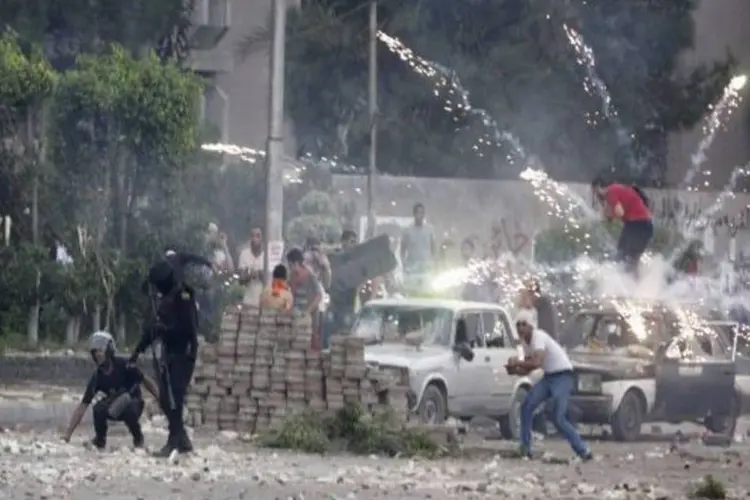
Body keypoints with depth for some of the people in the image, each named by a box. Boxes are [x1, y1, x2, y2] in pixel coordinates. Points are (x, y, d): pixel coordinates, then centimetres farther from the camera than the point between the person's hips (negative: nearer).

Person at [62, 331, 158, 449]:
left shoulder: (123, 366, -25)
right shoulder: (97, 378, -16)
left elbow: (146, 381, -13)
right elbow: (83, 407, -16)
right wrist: (68, 434, -21)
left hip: (134, 402, -3)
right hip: (115, 406, 3)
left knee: (130, 411, -37)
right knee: (98, 409, -28)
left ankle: (138, 439, -4)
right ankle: (100, 440, 0)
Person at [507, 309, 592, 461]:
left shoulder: (538, 337, -18)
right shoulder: (525, 341, 10)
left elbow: (536, 363, -30)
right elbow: (527, 368, 14)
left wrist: (516, 362, -19)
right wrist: (515, 370, -6)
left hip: (563, 377, -9)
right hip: (548, 377, 9)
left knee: (558, 419, -16)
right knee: (527, 407, -3)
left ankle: (583, 451, -8)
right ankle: (525, 448, 3)